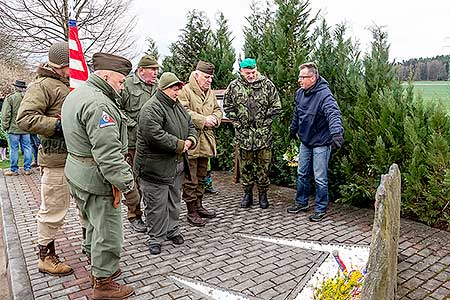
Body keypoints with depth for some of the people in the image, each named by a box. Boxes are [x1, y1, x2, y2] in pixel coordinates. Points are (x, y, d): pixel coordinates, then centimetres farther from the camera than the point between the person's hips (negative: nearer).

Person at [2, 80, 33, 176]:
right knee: (27, 148, 8)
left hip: (14, 128, -3)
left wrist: (5, 126, 2)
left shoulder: (10, 98, -7)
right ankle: (27, 169, 12)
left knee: (14, 149, 4)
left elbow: (5, 114, -7)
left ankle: (14, 170, 10)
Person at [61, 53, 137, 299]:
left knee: (94, 224, 24)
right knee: (107, 231, 3)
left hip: (77, 172, 11)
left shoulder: (76, 94, 13)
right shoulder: (98, 104, -23)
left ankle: (97, 267, 42)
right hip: (97, 178, -11)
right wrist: (128, 184, -23)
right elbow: (108, 154, -28)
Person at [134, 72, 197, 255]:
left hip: (177, 165, 9)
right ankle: (156, 238, 20)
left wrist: (190, 140, -3)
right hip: (155, 166, -8)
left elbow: (190, 126, 19)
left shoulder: (177, 106, 12)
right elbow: (155, 135, -30)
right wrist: (179, 145, -21)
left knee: (174, 200, 20)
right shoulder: (151, 109, -18)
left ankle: (172, 230, 37)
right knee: (156, 204, 3)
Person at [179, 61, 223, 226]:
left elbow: (217, 109, 21)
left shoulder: (210, 93, 15)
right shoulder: (185, 91, -10)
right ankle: (191, 211, 13)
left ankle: (199, 206, 32)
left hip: (206, 141, 8)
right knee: (190, 180, 1)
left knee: (201, 177, 18)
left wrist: (214, 118, -2)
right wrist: (203, 120, -22)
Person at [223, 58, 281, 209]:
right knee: (245, 165, 9)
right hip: (243, 133, 1)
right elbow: (228, 107, 8)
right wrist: (237, 123, 0)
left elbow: (276, 106, 2)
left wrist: (265, 122, -3)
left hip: (263, 133, -1)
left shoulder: (267, 84, 0)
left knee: (263, 165, 6)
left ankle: (263, 194, 22)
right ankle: (247, 193, 24)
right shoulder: (234, 86, 2)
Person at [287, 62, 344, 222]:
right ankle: (302, 202, 34)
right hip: (305, 141, 7)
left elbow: (334, 113, -40)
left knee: (320, 179, 2)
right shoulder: (300, 93, 0)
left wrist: (336, 132, -57)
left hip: (320, 143, -7)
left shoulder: (324, 94, -24)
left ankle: (321, 209, 19)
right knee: (302, 174, 17)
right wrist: (293, 129, 29)